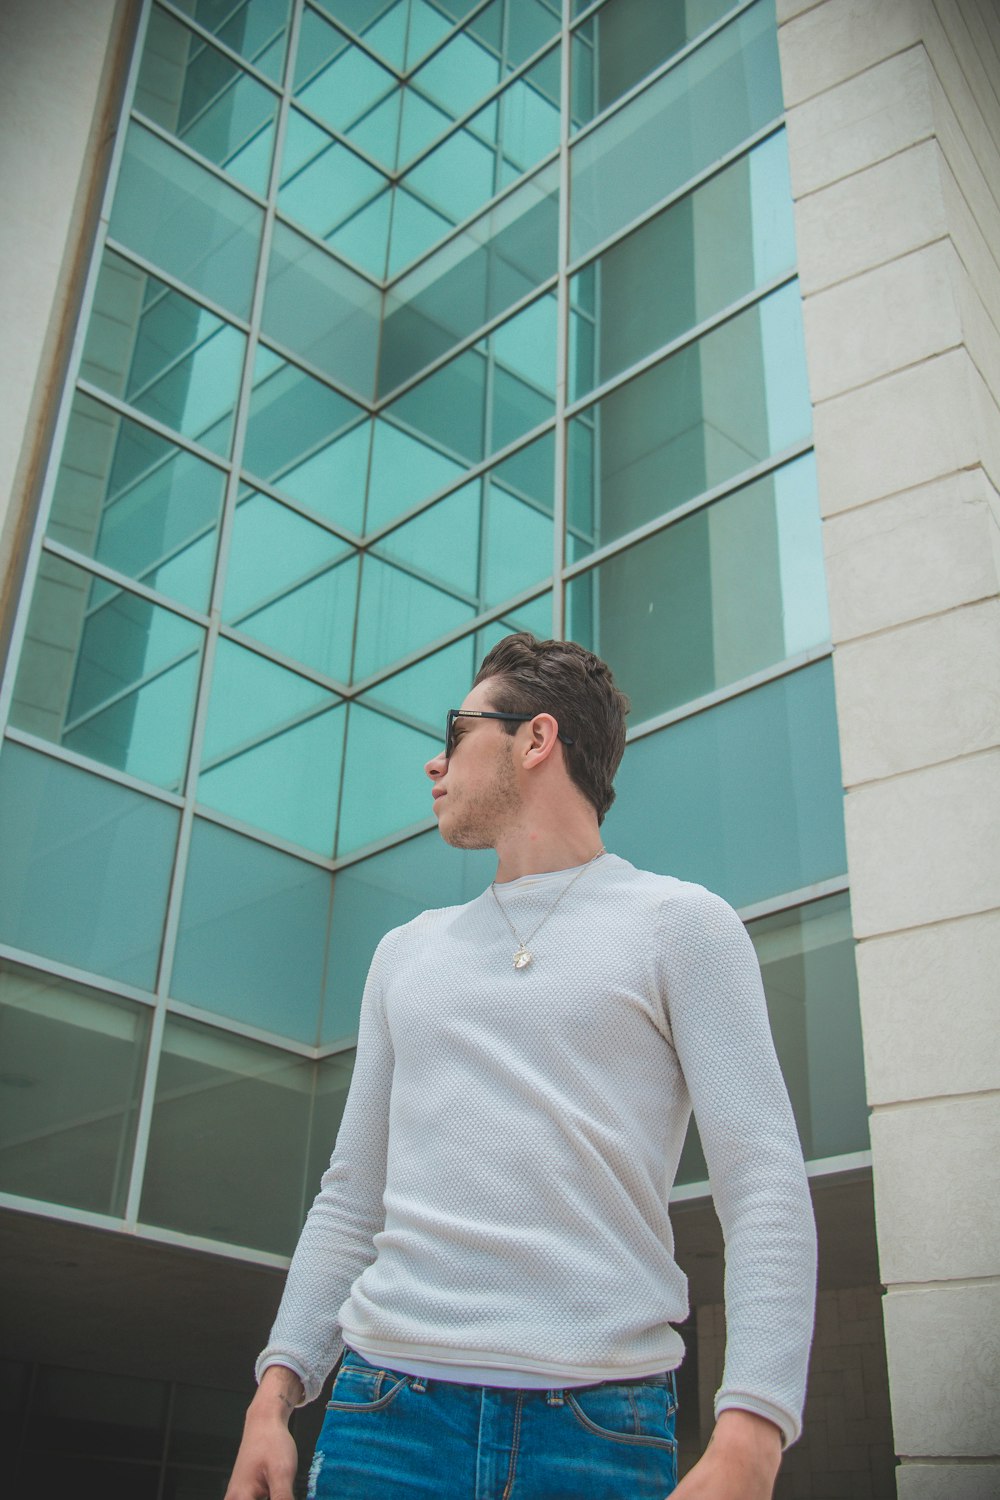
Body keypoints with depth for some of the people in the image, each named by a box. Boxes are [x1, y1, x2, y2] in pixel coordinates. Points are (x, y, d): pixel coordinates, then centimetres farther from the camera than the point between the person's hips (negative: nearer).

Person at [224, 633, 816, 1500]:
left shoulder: (679, 924, 2)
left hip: (602, 1424, -3)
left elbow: (766, 1191, -7)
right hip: (386, 1411, 4)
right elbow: (352, 1197, 17)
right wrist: (275, 1395, 6)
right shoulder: (408, 953, 17)